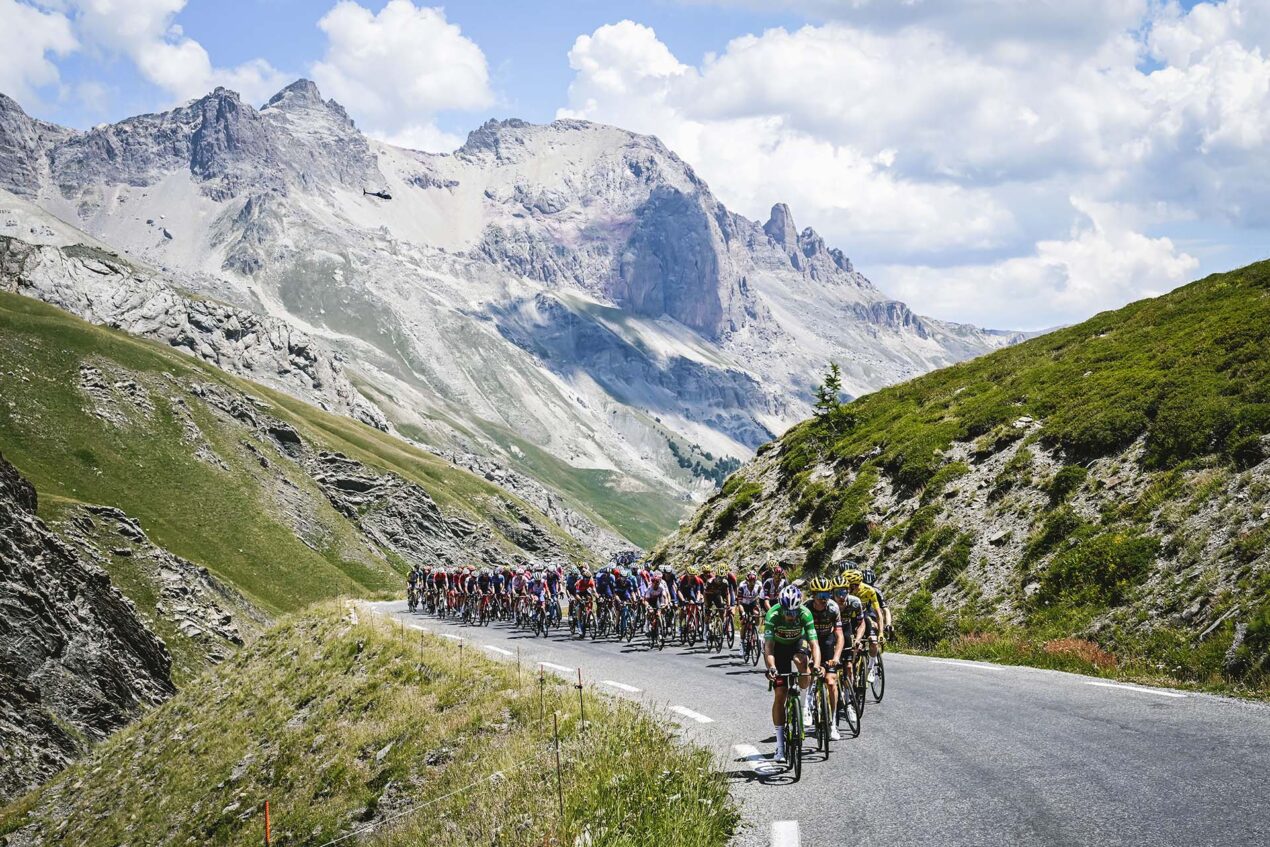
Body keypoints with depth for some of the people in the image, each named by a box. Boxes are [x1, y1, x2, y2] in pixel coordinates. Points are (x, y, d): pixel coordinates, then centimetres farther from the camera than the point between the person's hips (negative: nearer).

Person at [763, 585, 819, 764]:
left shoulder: (805, 614, -30)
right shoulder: (772, 615, -32)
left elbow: (814, 643, -34)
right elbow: (768, 646, -37)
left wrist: (816, 666, -50)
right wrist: (771, 667, -53)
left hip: (798, 642, 0)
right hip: (779, 646, 0)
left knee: (800, 660, -36)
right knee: (780, 695, -8)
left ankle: (804, 705, -13)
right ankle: (780, 744, -1)